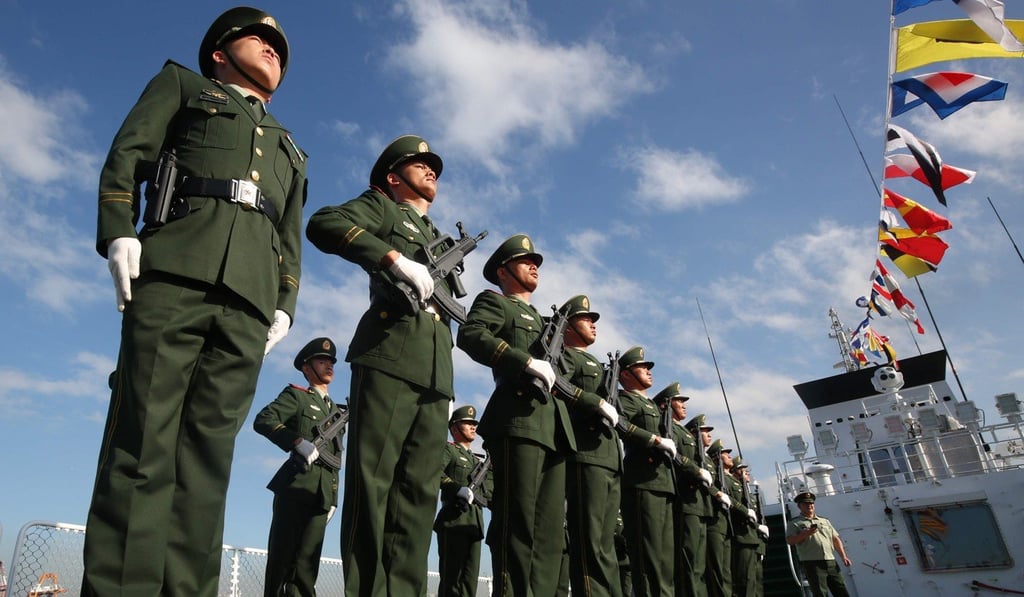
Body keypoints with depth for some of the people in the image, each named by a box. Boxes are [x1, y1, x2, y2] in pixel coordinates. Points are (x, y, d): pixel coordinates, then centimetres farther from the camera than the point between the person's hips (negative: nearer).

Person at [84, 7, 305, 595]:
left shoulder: (288, 148, 34)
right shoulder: (182, 85, 26)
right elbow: (126, 157, 11)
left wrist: (286, 303, 9)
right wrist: (119, 234, -6)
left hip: (248, 301, 3)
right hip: (173, 275, -3)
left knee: (209, 450, -4)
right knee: (143, 440, -10)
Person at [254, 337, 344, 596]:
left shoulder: (337, 410, 24)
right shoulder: (296, 395, 6)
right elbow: (262, 420, -11)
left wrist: (333, 497, 17)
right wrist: (299, 442, -21)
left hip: (322, 493, 6)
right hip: (297, 486, -5)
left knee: (307, 562, 4)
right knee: (283, 555, -4)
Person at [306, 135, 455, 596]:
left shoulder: (439, 240, 32)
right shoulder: (382, 207, 14)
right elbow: (322, 224, -7)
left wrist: (447, 386, 17)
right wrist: (396, 258, -16)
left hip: (435, 372, 7)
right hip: (389, 358, -6)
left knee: (419, 490, 1)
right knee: (372, 479, -9)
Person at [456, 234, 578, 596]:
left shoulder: (541, 320, 33)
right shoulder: (494, 302, 10)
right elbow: (469, 334, -12)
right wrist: (528, 363, -17)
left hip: (554, 427, 8)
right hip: (518, 421, -8)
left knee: (550, 525, 3)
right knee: (518, 519, -12)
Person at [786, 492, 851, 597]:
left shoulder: (824, 521, 20)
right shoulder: (794, 523, 4)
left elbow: (836, 539, 19)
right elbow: (790, 541, -8)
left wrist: (843, 556, 6)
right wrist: (806, 533, -21)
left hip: (831, 562, 5)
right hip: (811, 564, -5)